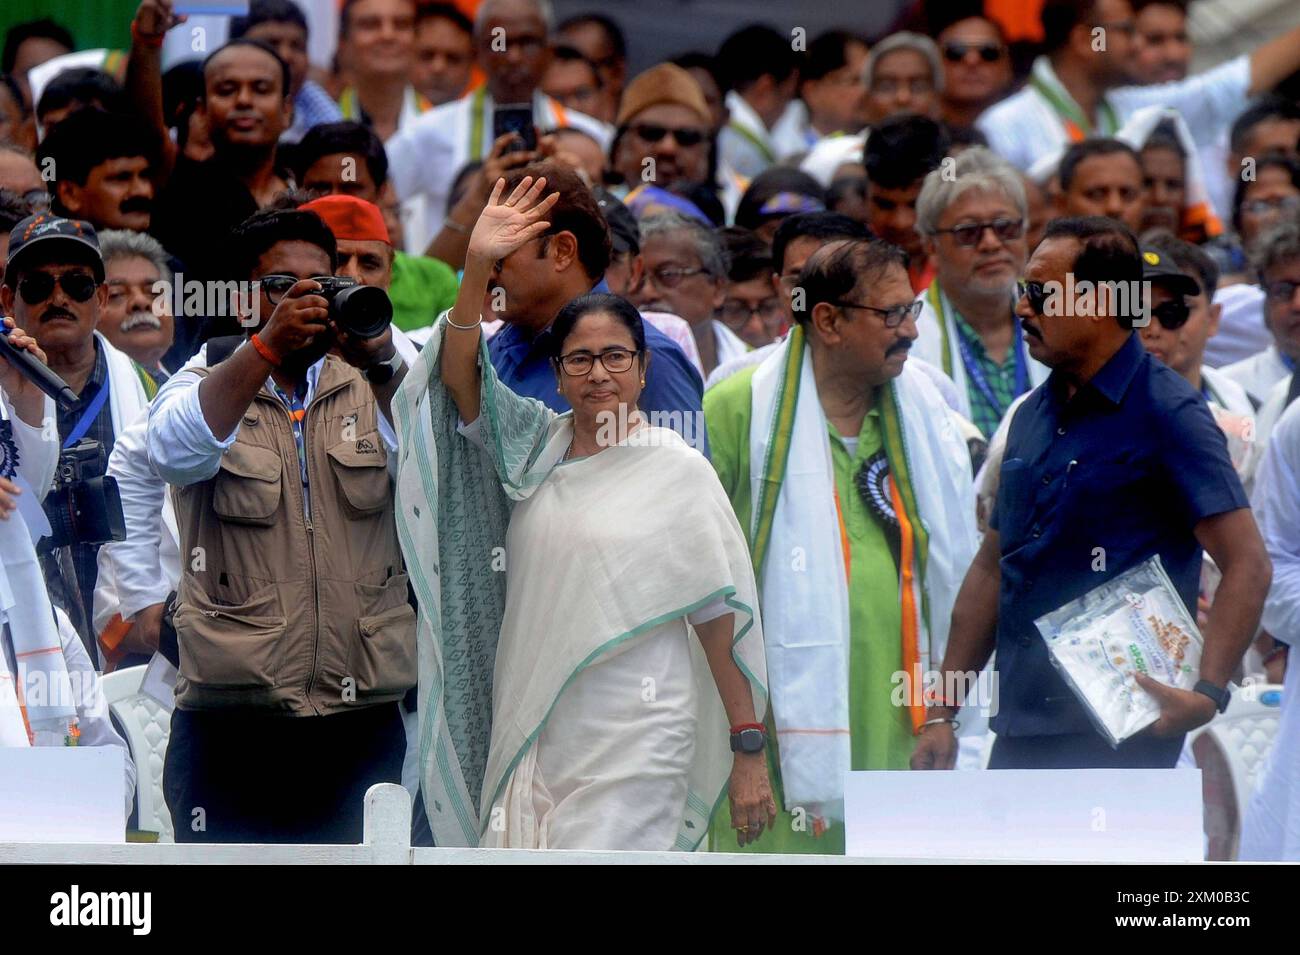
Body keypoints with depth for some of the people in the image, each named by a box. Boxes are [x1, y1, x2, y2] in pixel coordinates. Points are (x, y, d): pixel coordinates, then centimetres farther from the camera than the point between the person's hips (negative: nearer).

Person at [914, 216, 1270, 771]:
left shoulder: (1166, 412, -8)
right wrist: (942, 715, 15)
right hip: (1019, 733, 7)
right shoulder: (1032, 416, 15)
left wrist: (1207, 693, -25)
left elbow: (1246, 565, -13)